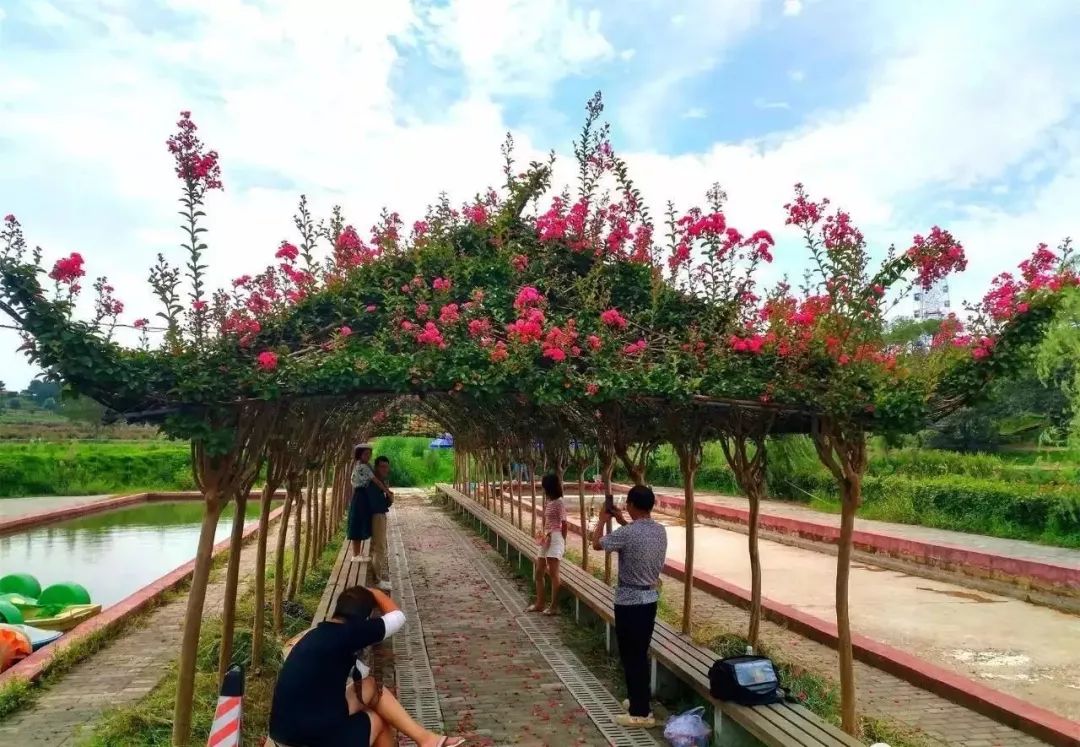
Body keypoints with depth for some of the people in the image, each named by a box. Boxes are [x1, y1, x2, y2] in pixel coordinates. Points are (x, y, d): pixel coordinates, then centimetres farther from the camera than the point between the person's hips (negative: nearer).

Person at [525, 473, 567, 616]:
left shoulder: (559, 503, -13)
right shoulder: (548, 502, 13)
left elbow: (564, 524, -10)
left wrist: (563, 543, -5)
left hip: (555, 539, -10)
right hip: (546, 539, 10)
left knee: (553, 574, -4)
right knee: (538, 573, 12)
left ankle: (554, 606, 4)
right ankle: (539, 604, 21)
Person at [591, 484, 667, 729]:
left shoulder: (627, 533, -23)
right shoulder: (660, 531, 1)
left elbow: (597, 544, -7)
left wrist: (602, 519, 7)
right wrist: (620, 520, 21)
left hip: (629, 601, -8)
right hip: (651, 597, 8)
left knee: (631, 656, 3)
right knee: (640, 654, 20)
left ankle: (641, 713, 9)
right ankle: (639, 701, 31)